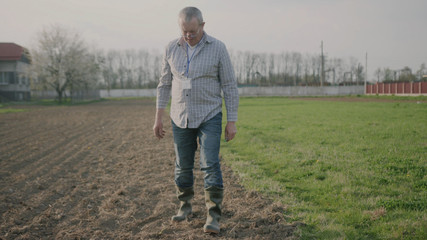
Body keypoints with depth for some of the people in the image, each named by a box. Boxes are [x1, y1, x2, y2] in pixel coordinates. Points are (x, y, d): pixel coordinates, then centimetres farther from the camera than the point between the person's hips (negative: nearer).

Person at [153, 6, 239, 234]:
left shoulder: (218, 48, -8)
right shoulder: (172, 48, 1)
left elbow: (229, 86, -5)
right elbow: (164, 84, 7)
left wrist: (232, 121, -7)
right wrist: (158, 118, 6)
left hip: (209, 117, -3)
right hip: (181, 118, 3)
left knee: (210, 165, -10)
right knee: (183, 166, 10)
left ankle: (213, 216, -1)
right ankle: (184, 205, 31)